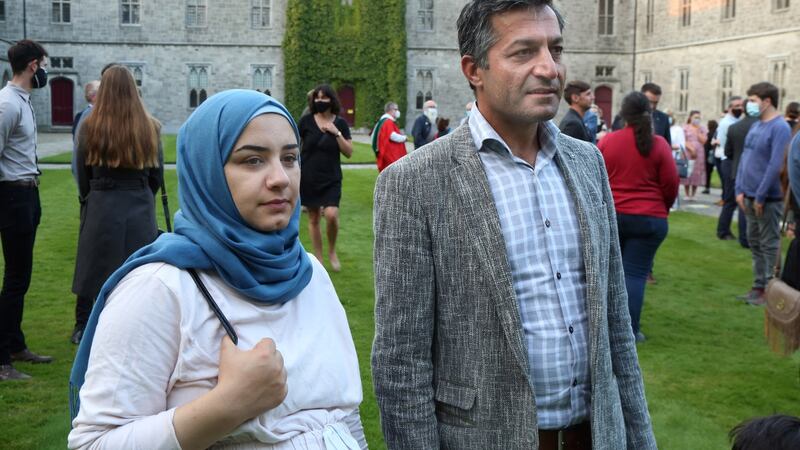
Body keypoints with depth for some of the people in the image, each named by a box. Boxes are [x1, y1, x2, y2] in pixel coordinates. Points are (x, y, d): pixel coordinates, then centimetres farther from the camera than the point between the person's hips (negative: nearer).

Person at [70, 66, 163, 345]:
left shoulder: (90, 128, -6)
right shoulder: (150, 128, -3)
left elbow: (82, 176, 2)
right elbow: (157, 174, 4)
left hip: (101, 208, -1)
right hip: (141, 211, 1)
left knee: (96, 268, 11)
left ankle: (84, 328, 21)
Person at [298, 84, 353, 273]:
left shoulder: (340, 123, 0)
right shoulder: (306, 121, -2)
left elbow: (349, 152, -3)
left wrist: (336, 133, -15)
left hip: (331, 179, -1)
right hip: (308, 178, 1)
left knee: (331, 214, -18)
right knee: (313, 219, 7)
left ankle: (332, 251, 8)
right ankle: (318, 259, 21)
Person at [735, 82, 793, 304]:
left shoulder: (780, 128, -14)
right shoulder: (755, 126, 10)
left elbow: (776, 166, -19)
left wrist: (760, 196, -18)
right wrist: (740, 190, 5)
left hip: (768, 199, -8)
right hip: (750, 197, 8)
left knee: (769, 245, 1)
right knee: (754, 243, 14)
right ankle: (759, 286, 24)